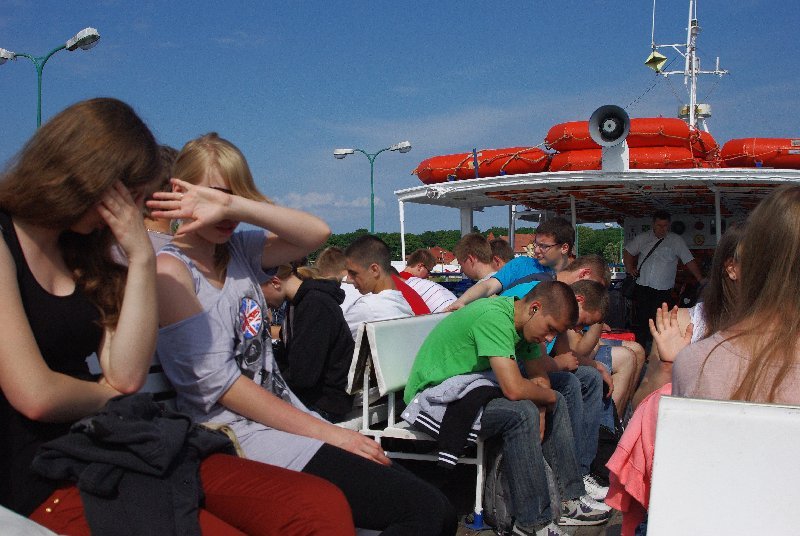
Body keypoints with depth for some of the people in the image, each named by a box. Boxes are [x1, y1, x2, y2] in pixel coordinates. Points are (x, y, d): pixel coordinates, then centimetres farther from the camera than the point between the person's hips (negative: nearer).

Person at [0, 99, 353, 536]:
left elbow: (127, 375, 4)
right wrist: (110, 395, 4)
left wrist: (141, 257, 0)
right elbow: (35, 394, -15)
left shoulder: (82, 254, 17)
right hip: (43, 481, -7)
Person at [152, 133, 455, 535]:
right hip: (240, 438, -7)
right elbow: (219, 383, -14)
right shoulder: (170, 269, -9)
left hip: (286, 417, 7)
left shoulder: (239, 248, 11)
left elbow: (317, 234, -6)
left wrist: (232, 205, -18)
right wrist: (325, 433, -15)